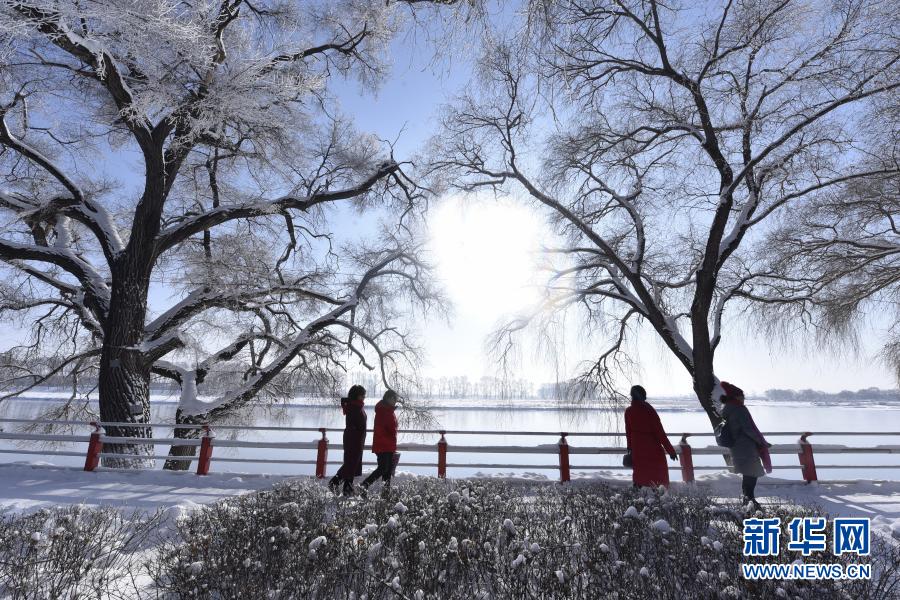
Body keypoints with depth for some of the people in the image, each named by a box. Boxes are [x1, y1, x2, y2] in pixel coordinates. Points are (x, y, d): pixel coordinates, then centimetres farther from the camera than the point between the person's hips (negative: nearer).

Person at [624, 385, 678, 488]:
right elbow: (660, 433, -12)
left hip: (637, 450, 3)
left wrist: (630, 447, 20)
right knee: (660, 474, 9)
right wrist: (671, 450, -5)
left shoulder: (628, 411, -2)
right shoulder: (649, 411, -13)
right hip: (654, 450, -3)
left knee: (639, 474, 14)